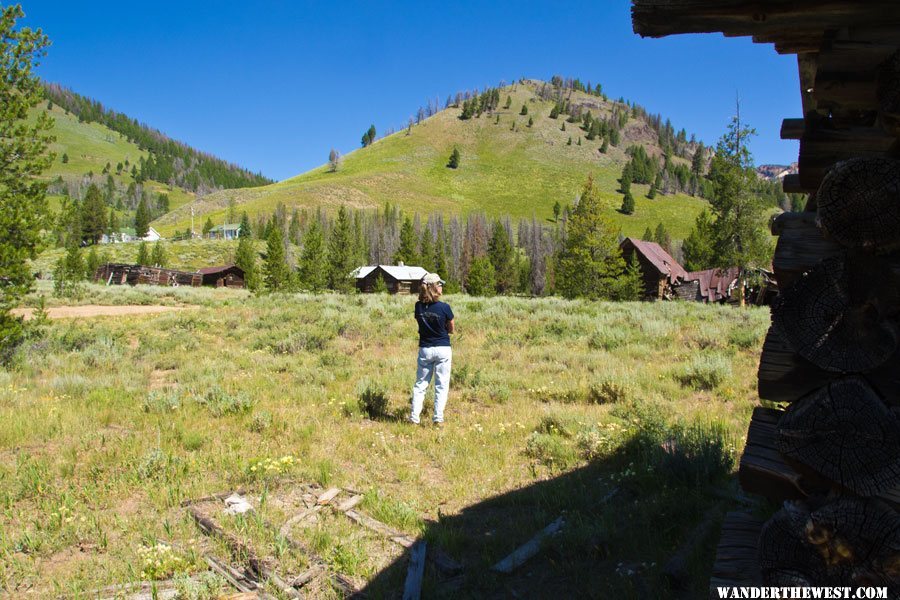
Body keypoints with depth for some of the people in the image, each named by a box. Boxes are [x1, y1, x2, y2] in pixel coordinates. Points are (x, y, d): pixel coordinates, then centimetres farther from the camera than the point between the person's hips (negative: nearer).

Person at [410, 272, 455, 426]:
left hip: (424, 349, 3)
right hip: (443, 349, -3)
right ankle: (438, 419, 6)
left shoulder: (418, 306, -4)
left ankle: (414, 418, 12)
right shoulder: (444, 307, -13)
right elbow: (452, 329, -2)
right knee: (441, 385, 6)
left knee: (420, 384, 13)